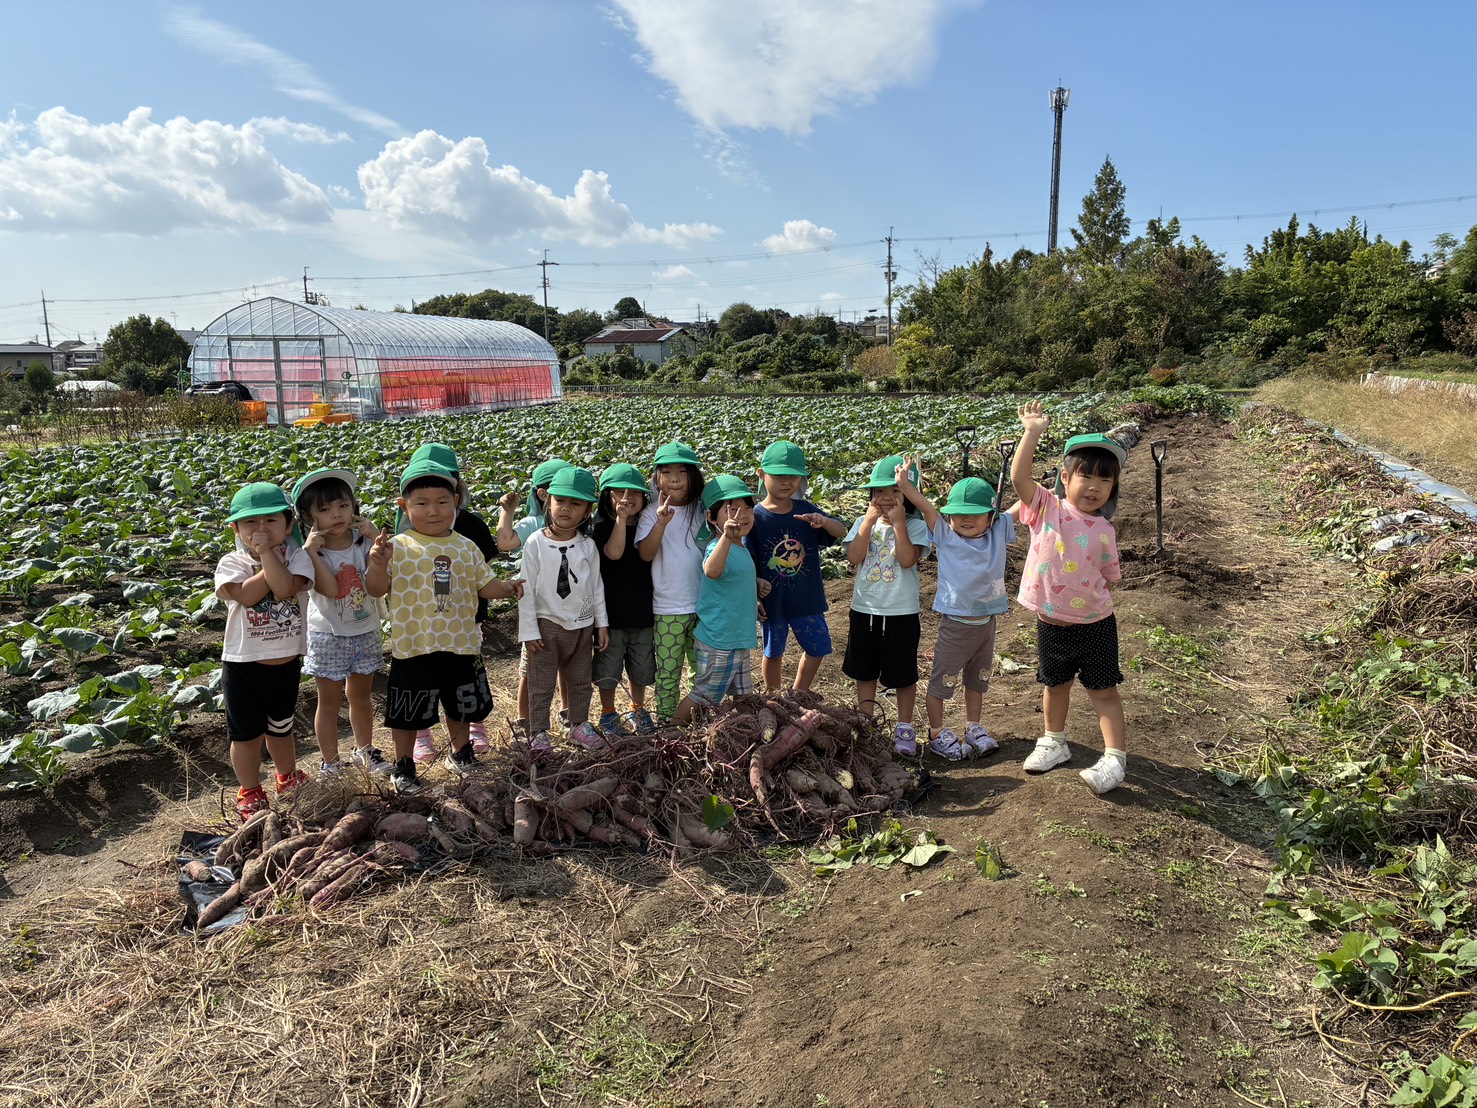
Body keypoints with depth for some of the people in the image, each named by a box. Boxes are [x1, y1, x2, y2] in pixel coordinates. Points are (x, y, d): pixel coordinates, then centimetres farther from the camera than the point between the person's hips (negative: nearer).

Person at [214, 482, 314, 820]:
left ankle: (288, 778, 44)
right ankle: (250, 793, 28)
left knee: (281, 728, 22)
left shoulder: (296, 557, -7)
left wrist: (267, 552, -23)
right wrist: (271, 560, -19)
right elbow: (247, 595, -27)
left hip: (286, 662, 2)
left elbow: (285, 588, -26)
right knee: (247, 733, 10)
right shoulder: (231, 563, -8)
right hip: (244, 665, -2)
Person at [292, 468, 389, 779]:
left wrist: (375, 539, -21)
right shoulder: (311, 550, -14)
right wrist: (311, 551, -32)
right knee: (330, 701, 10)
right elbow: (329, 588, -29)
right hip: (328, 637, -3)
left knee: (361, 694, 20)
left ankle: (365, 749, 39)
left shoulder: (363, 541, -7)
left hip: (365, 633, 3)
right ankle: (330, 761, 25)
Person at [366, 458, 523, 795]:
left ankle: (460, 751, 43)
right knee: (408, 714, 9)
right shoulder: (398, 547, -8)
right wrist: (378, 564, -29)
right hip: (413, 647, -3)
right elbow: (377, 589, -10)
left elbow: (485, 584, 9)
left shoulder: (466, 547, 3)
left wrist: (506, 588, -11)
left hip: (461, 645, 3)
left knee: (462, 706, 20)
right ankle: (403, 765, 30)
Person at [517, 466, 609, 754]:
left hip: (582, 624, 3)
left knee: (580, 681, 16)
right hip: (547, 623, -3)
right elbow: (527, 589, -9)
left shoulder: (588, 545, -3)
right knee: (541, 684, 6)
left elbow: (596, 587, 5)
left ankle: (579, 723, 33)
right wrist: (529, 631, -10)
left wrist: (602, 623, 5)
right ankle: (538, 733, 18)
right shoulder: (536, 542, -11)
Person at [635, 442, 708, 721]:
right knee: (667, 670, 6)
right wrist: (661, 523, -31)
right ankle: (666, 721, 20)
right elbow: (646, 553, -18)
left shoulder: (702, 510, 4)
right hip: (667, 607, -3)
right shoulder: (652, 513, -5)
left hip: (702, 603, 3)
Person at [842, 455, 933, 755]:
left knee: (903, 674, 7)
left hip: (901, 613, -3)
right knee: (865, 671, 15)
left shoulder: (915, 526, -7)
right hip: (864, 609, 4)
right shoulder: (864, 523, 3)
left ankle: (904, 729, 23)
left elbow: (907, 560, -23)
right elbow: (854, 558, -12)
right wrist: (870, 521, -15)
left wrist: (898, 522, -21)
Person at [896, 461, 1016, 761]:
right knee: (942, 680, 5)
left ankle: (973, 729, 36)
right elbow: (927, 508, -21)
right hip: (955, 623, -4)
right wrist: (906, 485, -32)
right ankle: (937, 734, 20)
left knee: (977, 680, 20)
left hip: (987, 621, 5)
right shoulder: (946, 536, -10)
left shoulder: (999, 533, 0)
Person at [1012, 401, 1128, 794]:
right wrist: (1032, 433, -28)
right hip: (1051, 624, 1)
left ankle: (1115, 757, 13)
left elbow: (1108, 578, 5)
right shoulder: (1046, 508, -9)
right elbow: (1019, 477, -24)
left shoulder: (1104, 531, -7)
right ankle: (1054, 742, 39)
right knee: (1054, 684, 20)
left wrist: (1094, 606, -1)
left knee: (1104, 690, 5)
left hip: (1095, 624, -1)